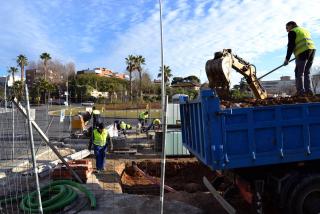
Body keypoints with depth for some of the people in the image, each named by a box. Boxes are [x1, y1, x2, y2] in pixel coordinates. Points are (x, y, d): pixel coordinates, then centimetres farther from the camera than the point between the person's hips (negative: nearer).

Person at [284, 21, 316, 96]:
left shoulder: (292, 32, 3)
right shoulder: (304, 30, 29)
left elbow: (291, 46, -6)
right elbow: (308, 43, 25)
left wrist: (287, 59, -5)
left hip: (303, 52, -8)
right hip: (312, 49, 8)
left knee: (299, 73, -5)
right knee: (306, 72, 12)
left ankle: (301, 91, -10)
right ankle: (308, 90, 7)